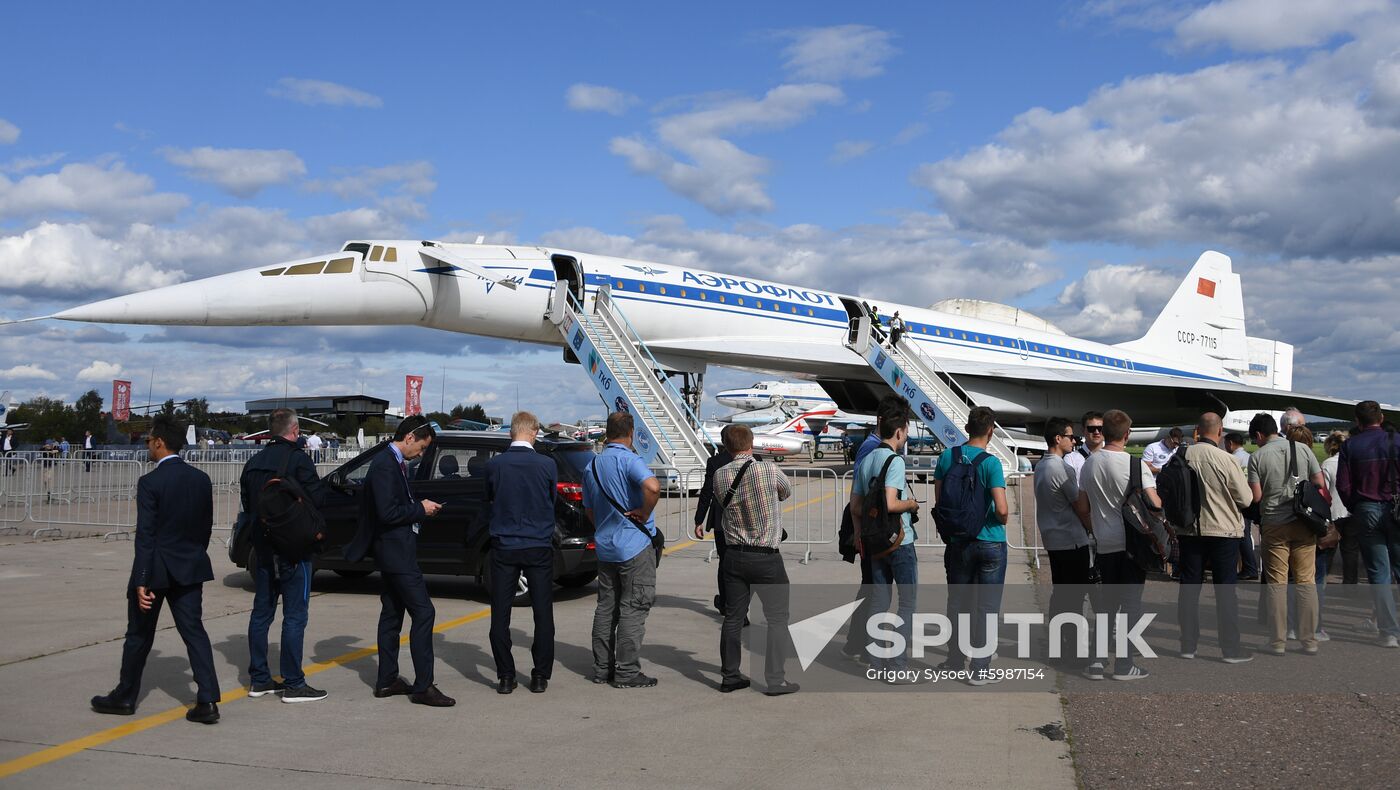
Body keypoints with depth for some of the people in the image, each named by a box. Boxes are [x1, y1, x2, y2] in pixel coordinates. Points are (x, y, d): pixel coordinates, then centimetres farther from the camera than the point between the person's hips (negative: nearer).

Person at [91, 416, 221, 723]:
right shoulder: (201, 479, 3)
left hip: (156, 570, -4)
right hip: (190, 569, 5)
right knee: (194, 632, 4)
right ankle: (207, 701, -3)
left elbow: (145, 535, -17)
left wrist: (141, 582, -17)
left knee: (139, 635, 12)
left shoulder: (150, 482, -15)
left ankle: (125, 697, 27)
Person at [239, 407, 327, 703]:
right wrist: (322, 487, 3)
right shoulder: (298, 460, -14)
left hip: (263, 547, 7)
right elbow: (317, 499, -17)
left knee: (261, 612, 13)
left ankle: (259, 679, 20)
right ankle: (293, 684, -1)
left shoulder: (254, 463, 9)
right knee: (295, 615, -3)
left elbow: (246, 504, 13)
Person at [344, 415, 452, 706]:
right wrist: (420, 509, -12)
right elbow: (387, 513, -23)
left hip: (393, 551, 11)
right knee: (423, 612, -10)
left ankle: (387, 681, 23)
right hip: (396, 551, -11)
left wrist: (421, 508, 6)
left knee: (392, 614, 15)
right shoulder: (385, 465, -18)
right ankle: (423, 686, -8)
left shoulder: (394, 463, 13)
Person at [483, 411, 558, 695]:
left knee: (500, 615, 8)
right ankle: (540, 676, 12)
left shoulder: (494, 465, -6)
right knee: (543, 614, 9)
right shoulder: (548, 465, -8)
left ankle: (505, 676, 9)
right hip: (539, 547, 0)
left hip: (503, 548, 0)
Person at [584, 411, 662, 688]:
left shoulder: (592, 466, 10)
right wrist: (645, 514, -19)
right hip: (635, 545, -7)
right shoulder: (629, 460, -14)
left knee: (606, 606, 14)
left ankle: (602, 668, 18)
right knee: (633, 608, -2)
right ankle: (626, 672, 0)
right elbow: (653, 487, -34)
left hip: (604, 547, 7)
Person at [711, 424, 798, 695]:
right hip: (766, 558, -4)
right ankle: (775, 680, 4)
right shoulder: (769, 470, -12)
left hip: (735, 556, 4)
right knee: (777, 618, 6)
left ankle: (730, 676, 19)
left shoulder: (720, 476, -3)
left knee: (733, 618, 12)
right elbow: (787, 492, 7)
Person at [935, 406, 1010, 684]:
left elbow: (938, 498, 1)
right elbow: (1001, 509, -20)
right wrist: (1002, 521, 2)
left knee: (957, 602, 16)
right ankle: (980, 669, 8)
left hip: (957, 542, 4)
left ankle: (955, 661, 27)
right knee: (987, 607, 5)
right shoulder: (990, 463, -15)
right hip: (990, 542, -4)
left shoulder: (947, 457, -2)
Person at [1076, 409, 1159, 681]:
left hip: (1104, 544, 5)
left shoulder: (1089, 464, 3)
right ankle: (1124, 664, 7)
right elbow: (1154, 503, -16)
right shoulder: (1134, 464, -13)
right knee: (1131, 602, 4)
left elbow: (1083, 505, 7)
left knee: (1109, 602, 14)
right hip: (1132, 543, -4)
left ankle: (1097, 661, 11)